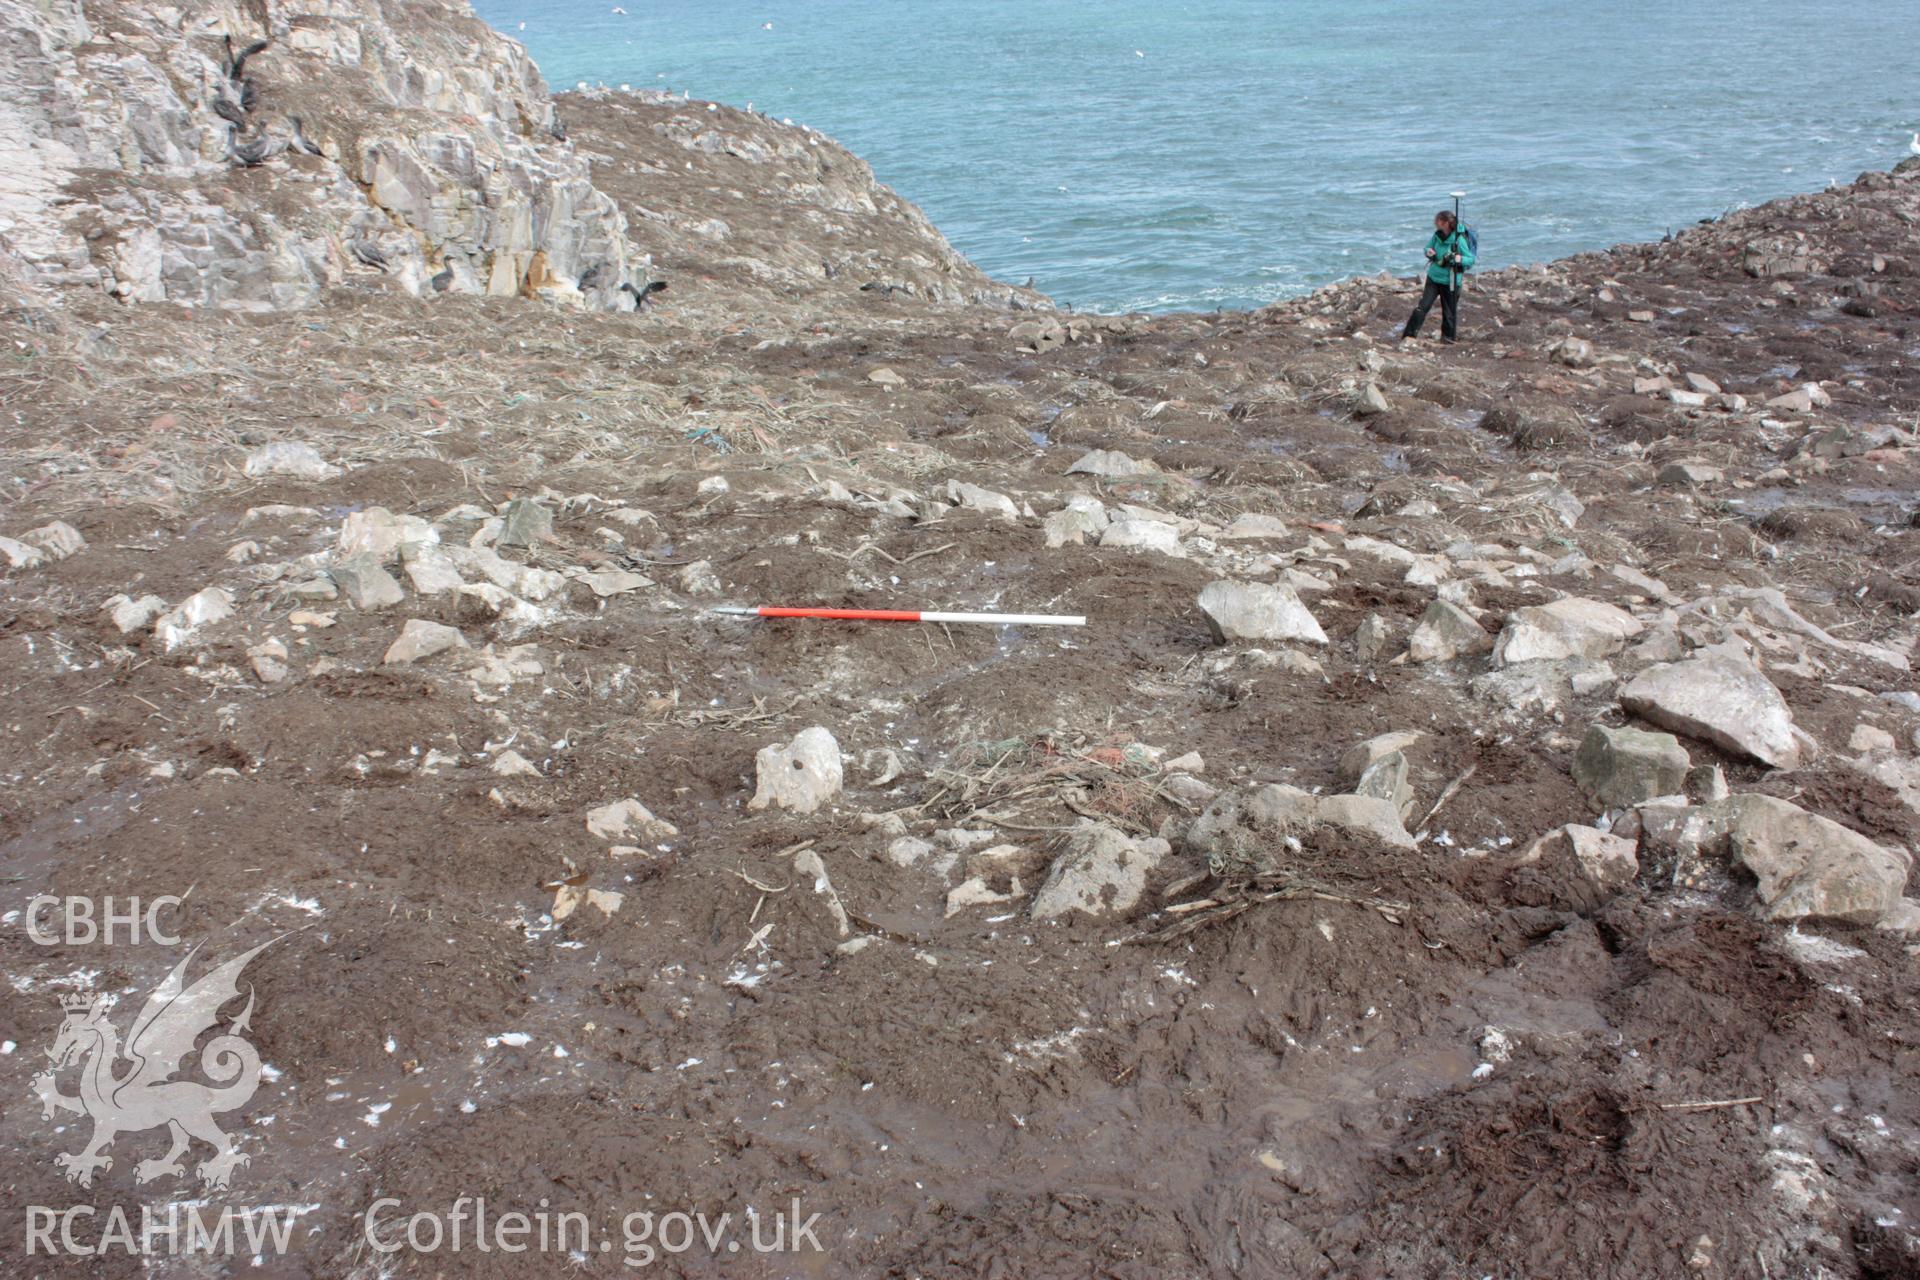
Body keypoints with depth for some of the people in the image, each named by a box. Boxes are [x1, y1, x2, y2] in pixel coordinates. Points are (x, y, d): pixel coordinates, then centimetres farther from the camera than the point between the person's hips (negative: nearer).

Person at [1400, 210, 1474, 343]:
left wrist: (1459, 259, -32)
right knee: (1423, 306, -3)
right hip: (1433, 277, 4)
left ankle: (1449, 336, 23)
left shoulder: (1459, 240, -16)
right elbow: (1428, 248, 16)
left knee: (1449, 311, 7)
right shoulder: (1437, 236, -1)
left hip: (1450, 281, -4)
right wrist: (1429, 252, -8)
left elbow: (1471, 259, -12)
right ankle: (1410, 333, 1)